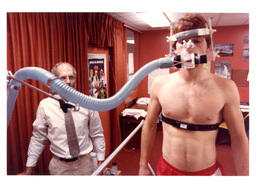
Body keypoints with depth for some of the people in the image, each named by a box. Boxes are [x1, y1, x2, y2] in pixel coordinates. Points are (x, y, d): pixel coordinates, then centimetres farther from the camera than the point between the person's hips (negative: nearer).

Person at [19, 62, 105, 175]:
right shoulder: (45, 105, -10)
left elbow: (97, 135, -3)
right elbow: (38, 139, -1)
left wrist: (100, 163, 0)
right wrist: (28, 170, 4)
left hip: (84, 164, 0)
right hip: (58, 165, 1)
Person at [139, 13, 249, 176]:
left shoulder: (225, 88, -13)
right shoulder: (160, 84, -10)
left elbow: (239, 139, -6)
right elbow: (150, 126, -1)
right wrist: (143, 167, 5)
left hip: (209, 171, 0)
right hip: (167, 169, 1)